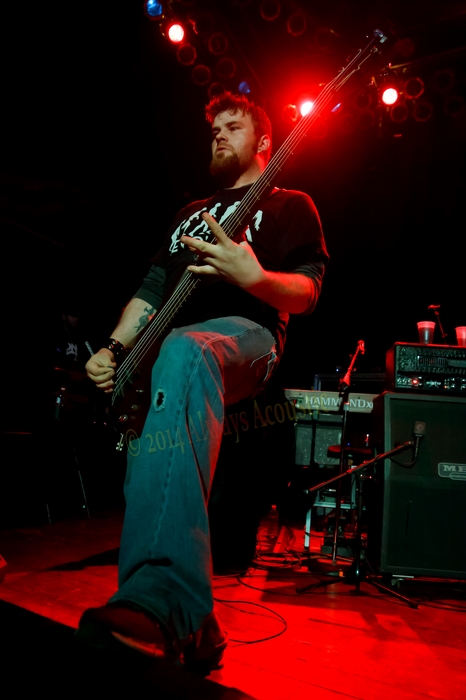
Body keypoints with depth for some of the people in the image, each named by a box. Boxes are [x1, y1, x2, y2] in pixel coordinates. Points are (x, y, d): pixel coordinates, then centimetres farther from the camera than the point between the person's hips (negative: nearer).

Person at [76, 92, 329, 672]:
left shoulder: (288, 205, 17)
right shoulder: (191, 213, 33)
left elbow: (306, 292, 2)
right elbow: (151, 290, 25)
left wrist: (254, 276, -21)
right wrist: (113, 350, 8)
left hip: (244, 335, -7)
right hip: (167, 352, 7)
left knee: (184, 353, -41)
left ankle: (157, 599, -52)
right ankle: (193, 630, 3)